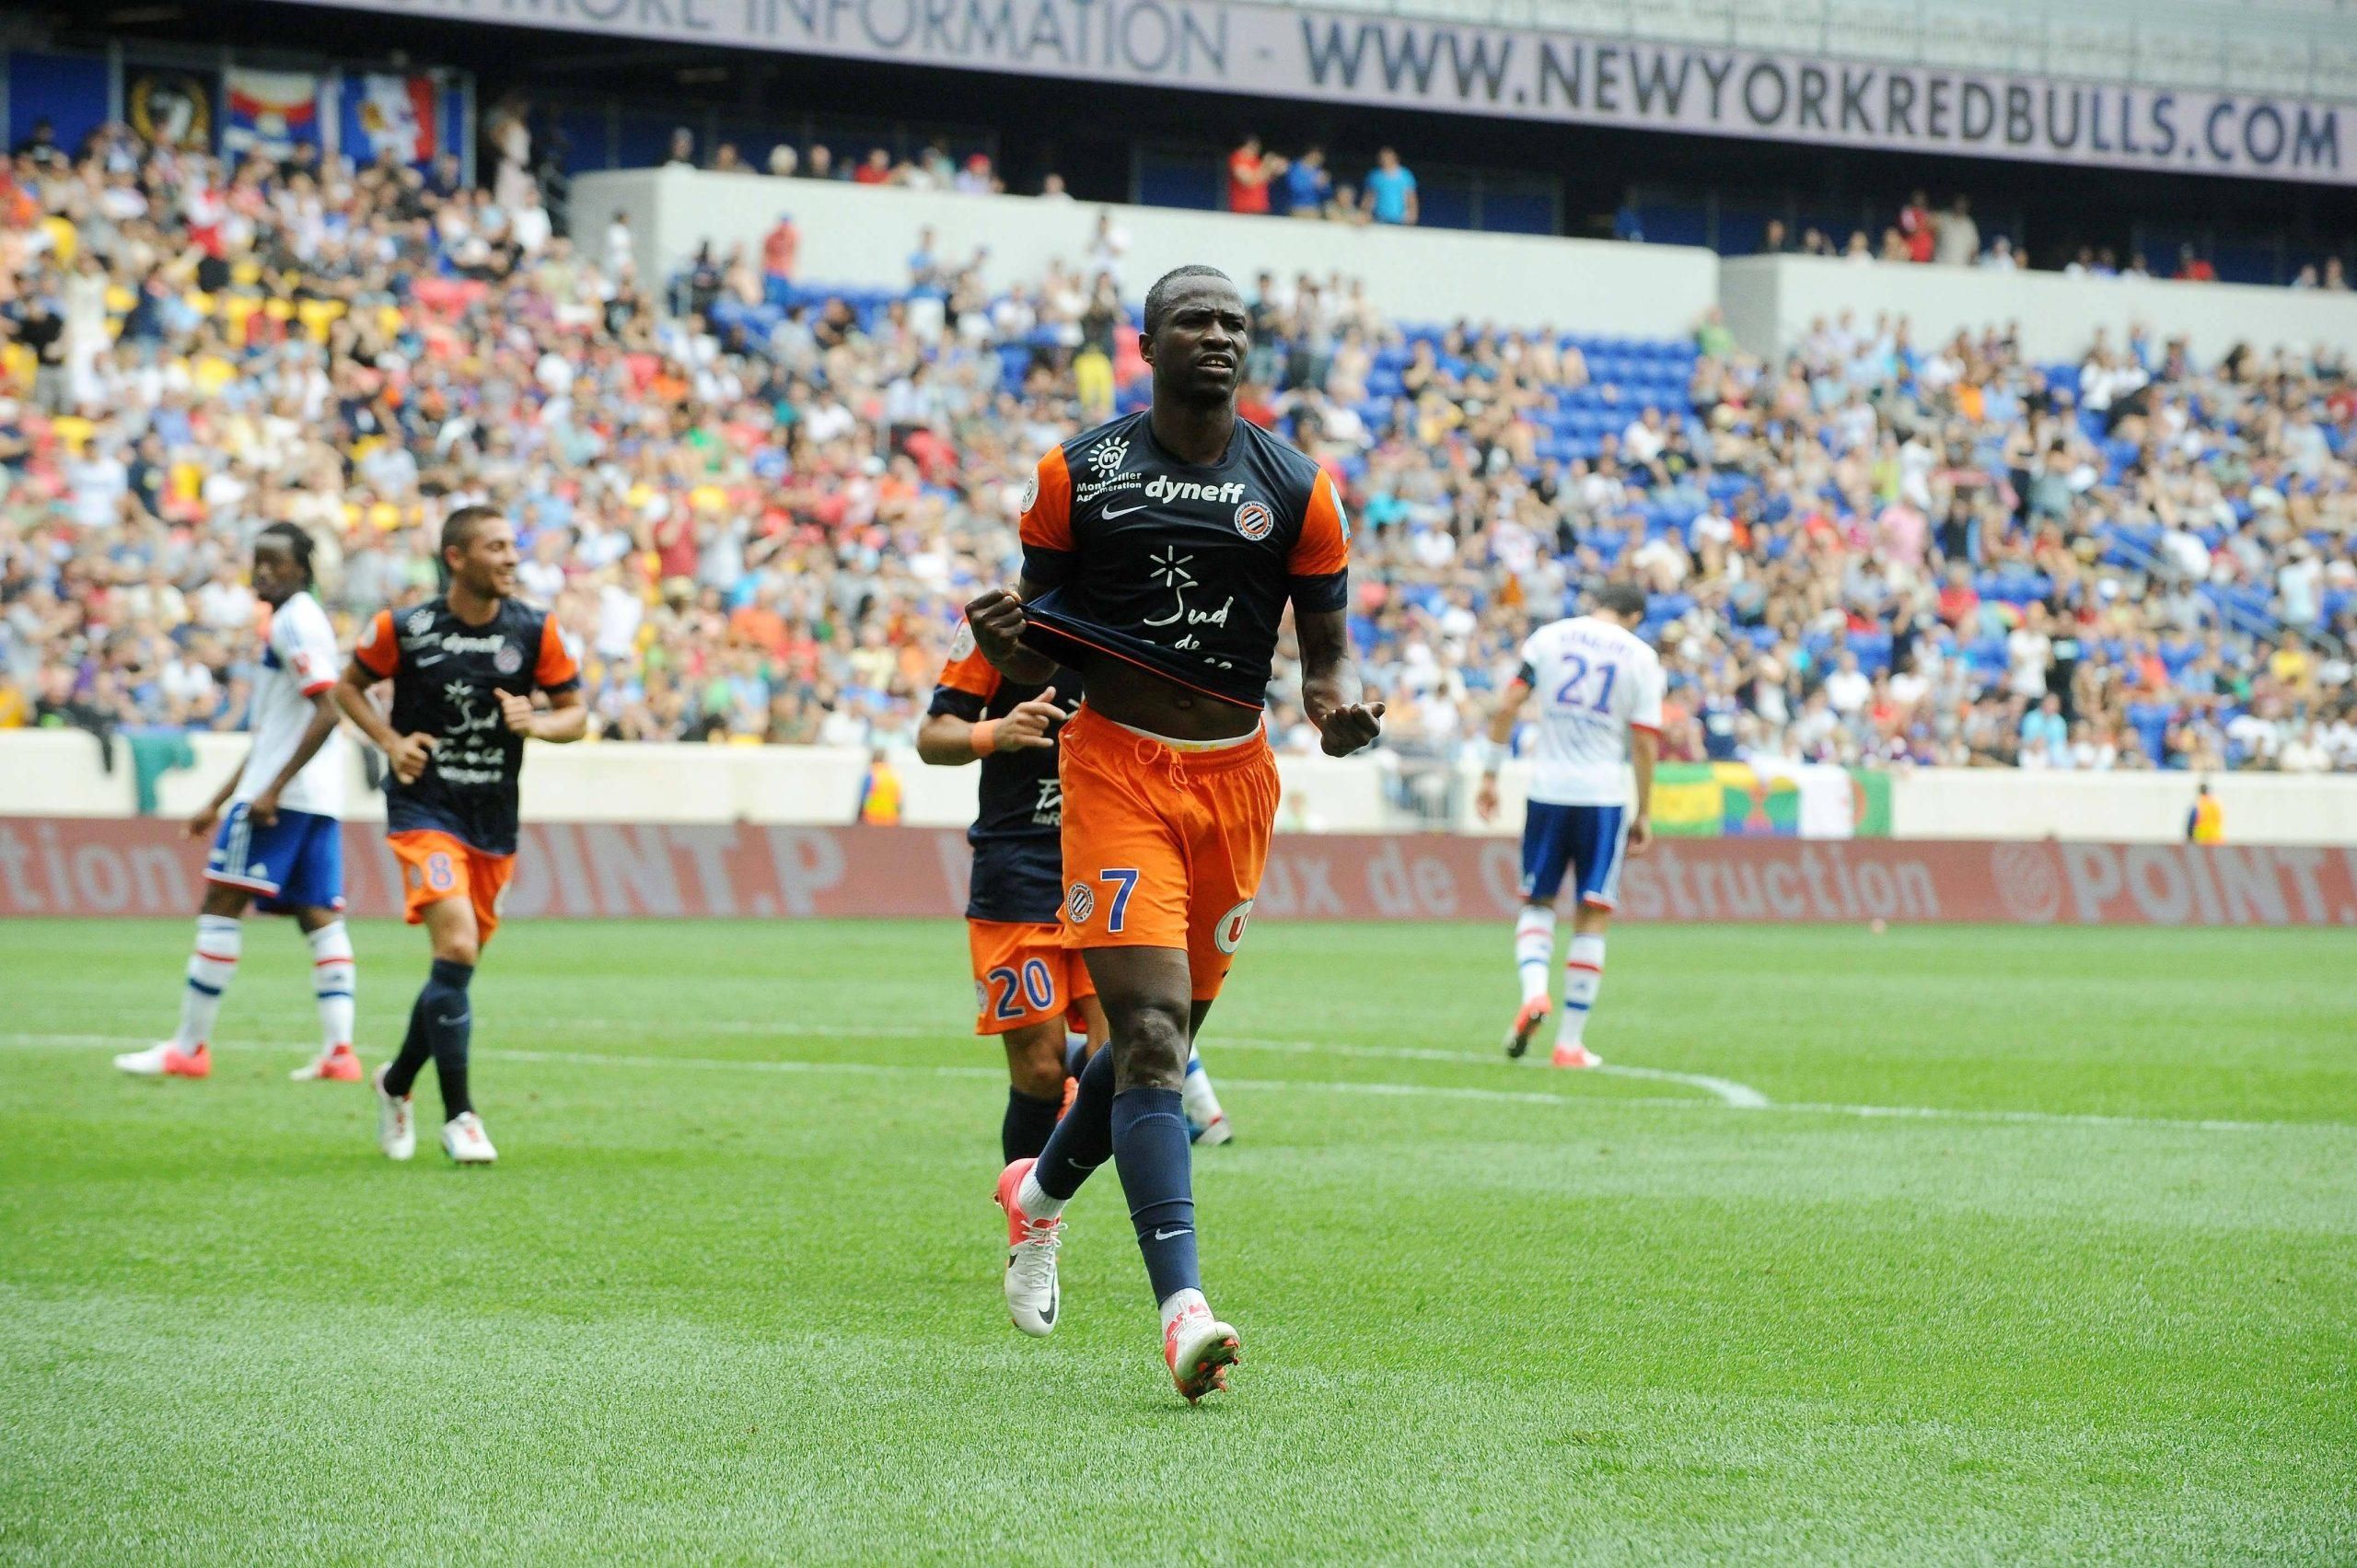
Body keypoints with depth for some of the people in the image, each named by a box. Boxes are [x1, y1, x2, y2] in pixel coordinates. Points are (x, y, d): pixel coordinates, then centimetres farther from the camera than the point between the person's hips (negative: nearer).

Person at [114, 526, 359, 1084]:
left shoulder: (295, 623, -10)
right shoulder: (302, 622, 22)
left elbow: (327, 712, -21)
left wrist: (273, 790, -23)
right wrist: (218, 804, 29)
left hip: (281, 798, -10)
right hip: (320, 800, 10)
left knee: (222, 906, -4)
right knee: (319, 917, 4)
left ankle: (189, 1048, -2)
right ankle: (339, 1051, -5)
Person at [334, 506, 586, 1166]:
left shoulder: (536, 632, -2)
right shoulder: (403, 630, -7)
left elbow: (575, 713, 6)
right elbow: (349, 685, 10)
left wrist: (535, 722, -16)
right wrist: (391, 741, -6)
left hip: (494, 823, 4)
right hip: (424, 810, -4)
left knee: (458, 961, 11)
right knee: (457, 947, -22)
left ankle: (397, 1082, 37)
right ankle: (458, 1116, -16)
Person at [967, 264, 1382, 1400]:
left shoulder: (1298, 491, 3)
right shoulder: (1077, 475, 0)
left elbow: (1326, 646, 9)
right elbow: (1041, 652, 8)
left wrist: (1340, 707, -13)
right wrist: (1004, 641, -15)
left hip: (1234, 775, 3)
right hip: (1115, 769, -3)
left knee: (1170, 1029, 14)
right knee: (1150, 1033, -17)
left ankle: (1044, 1193, 44)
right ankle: (1183, 1306, -22)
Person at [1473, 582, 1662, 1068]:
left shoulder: (1548, 637, 6)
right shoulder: (1641, 658, 2)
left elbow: (1507, 706, 0)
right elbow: (1645, 743, -1)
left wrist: (1490, 774, 7)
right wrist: (1643, 813, 6)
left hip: (1547, 790, 1)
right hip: (1604, 795, -1)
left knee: (1537, 902, 16)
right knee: (1593, 915, 5)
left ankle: (1534, 992, -13)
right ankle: (1570, 1041, 4)